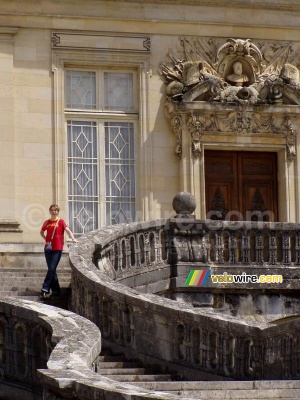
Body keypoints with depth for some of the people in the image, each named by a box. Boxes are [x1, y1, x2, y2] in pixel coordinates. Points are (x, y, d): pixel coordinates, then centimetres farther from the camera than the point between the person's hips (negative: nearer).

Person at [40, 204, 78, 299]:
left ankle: (45, 289, -13)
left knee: (51, 269, -11)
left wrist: (73, 238, -27)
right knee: (52, 270, 6)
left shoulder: (61, 221, 0)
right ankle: (56, 290, 13)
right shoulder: (47, 222, 11)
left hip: (57, 249, -5)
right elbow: (42, 232, 25)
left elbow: (67, 230, -11)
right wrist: (46, 240, 9)